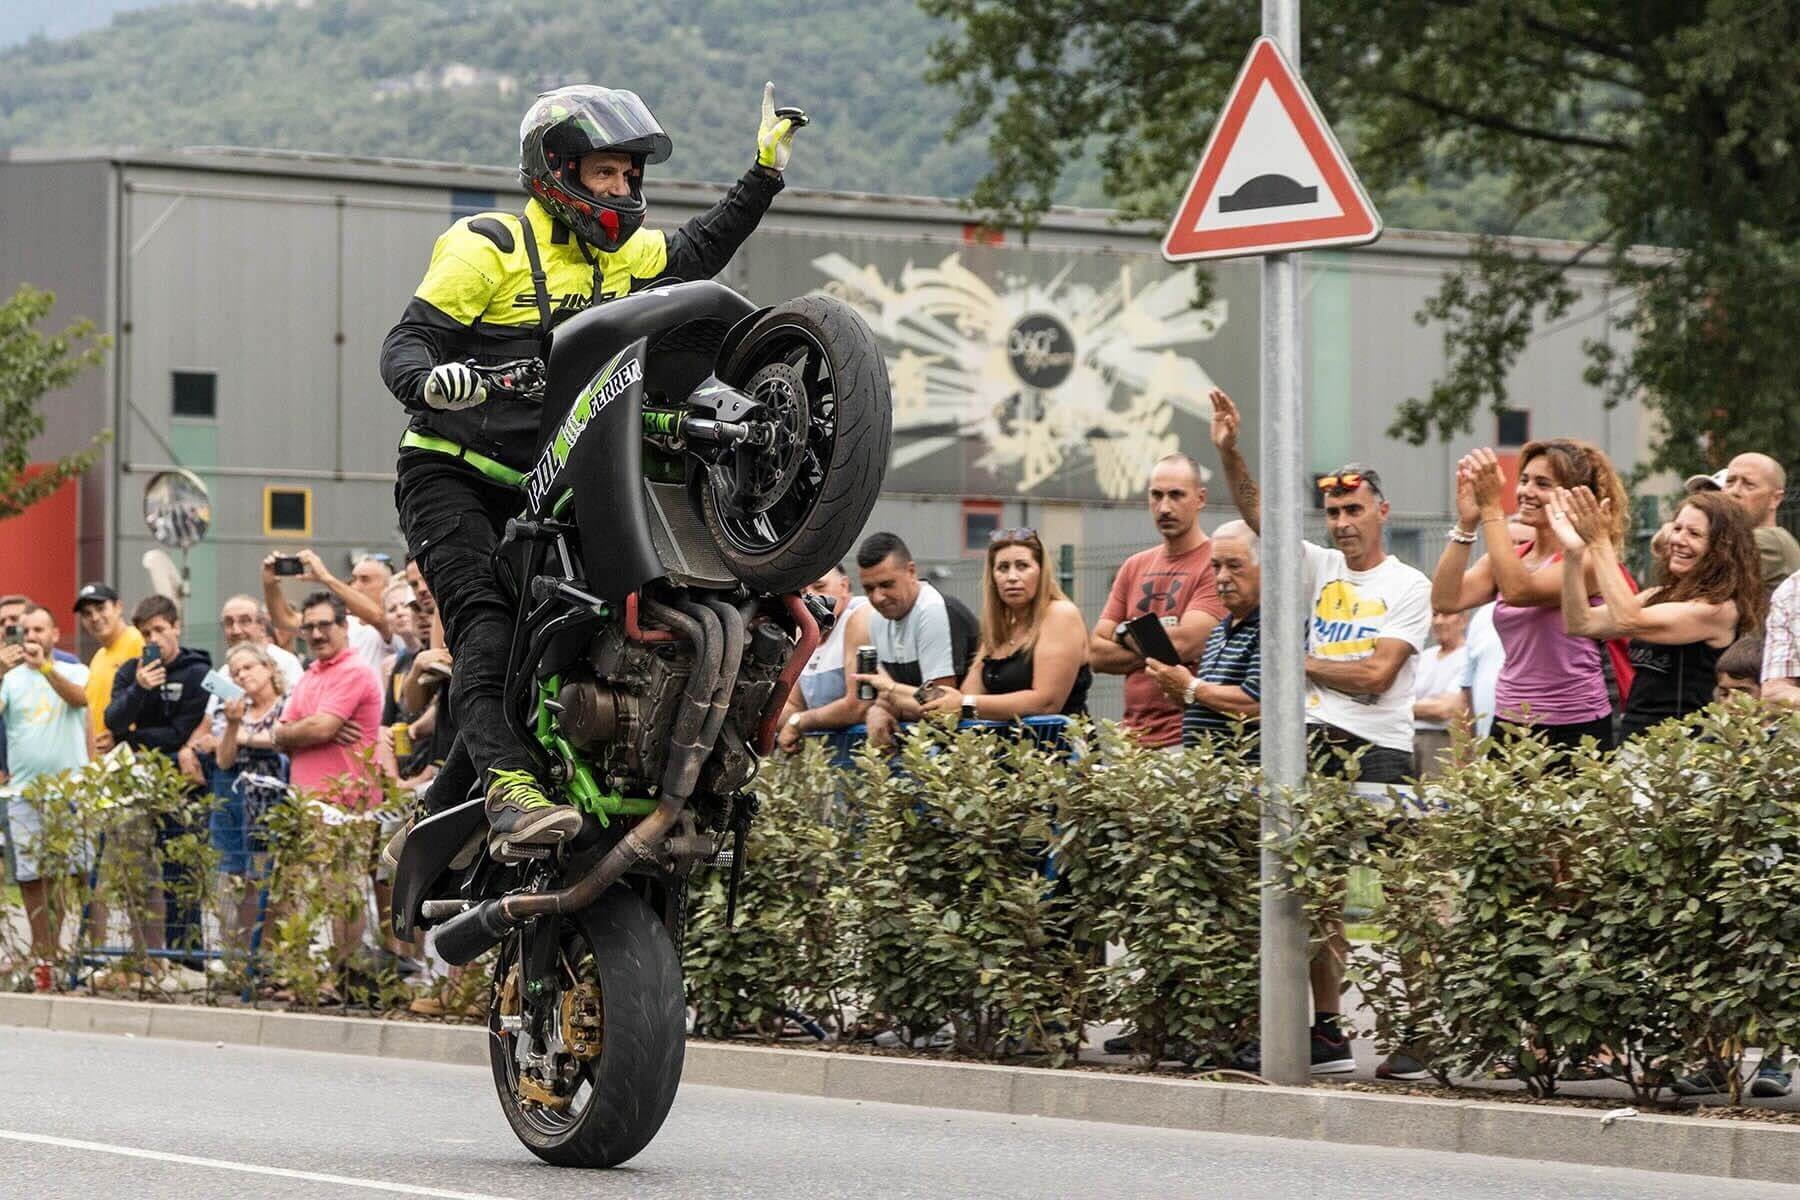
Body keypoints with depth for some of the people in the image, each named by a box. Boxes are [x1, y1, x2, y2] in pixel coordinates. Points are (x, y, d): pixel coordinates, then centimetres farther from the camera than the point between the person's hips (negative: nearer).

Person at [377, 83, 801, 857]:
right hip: (451, 479, -8)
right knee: (489, 623, -28)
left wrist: (765, 170, 26)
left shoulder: (621, 255, 14)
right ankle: (508, 787, -43)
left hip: (547, 493, 8)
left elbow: (697, 252, 33)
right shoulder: (490, 245, -7)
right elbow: (404, 343, -12)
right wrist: (430, 380, -35)